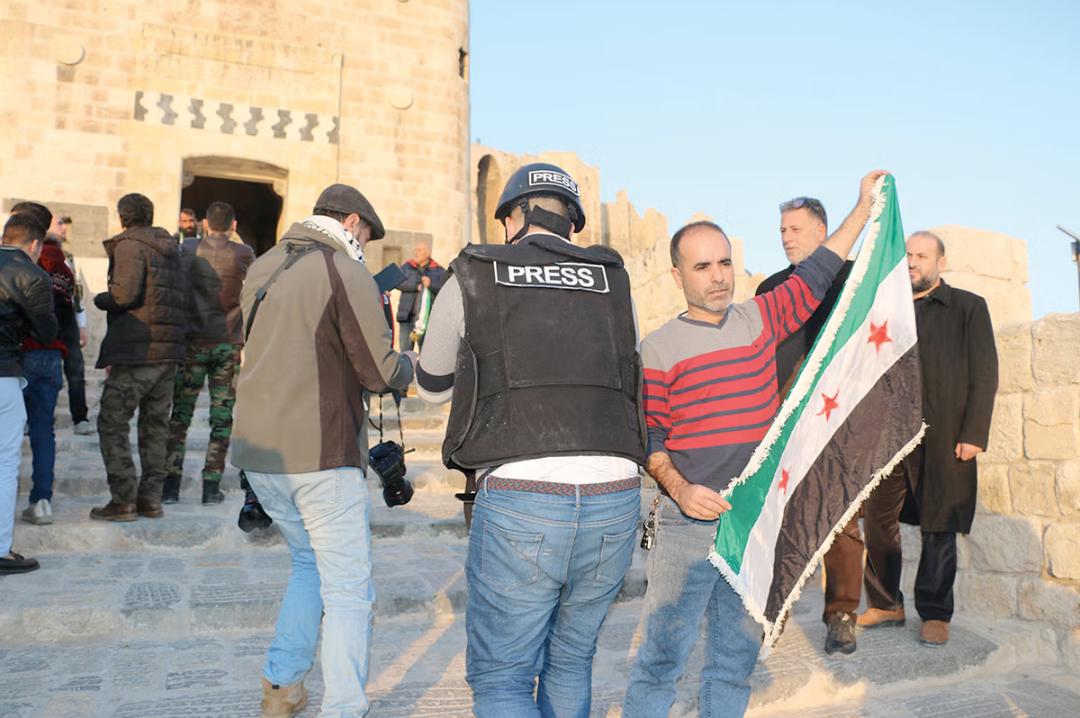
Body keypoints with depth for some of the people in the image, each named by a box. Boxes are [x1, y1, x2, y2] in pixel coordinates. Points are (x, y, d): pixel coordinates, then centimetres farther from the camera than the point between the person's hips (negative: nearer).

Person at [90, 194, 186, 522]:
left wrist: (100, 299, 3)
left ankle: (123, 500, -2)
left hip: (139, 351, -7)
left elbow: (125, 294, -19)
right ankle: (151, 498, 16)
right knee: (155, 424, 12)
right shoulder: (169, 247, 17)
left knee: (112, 422, 1)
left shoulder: (130, 245, -6)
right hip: (170, 350, 7)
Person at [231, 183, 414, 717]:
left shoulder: (262, 268, 13)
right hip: (321, 456, -8)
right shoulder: (346, 273, -10)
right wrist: (409, 364, 9)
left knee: (309, 563, 25)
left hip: (256, 451, 8)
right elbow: (381, 373, -12)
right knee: (349, 592, 2)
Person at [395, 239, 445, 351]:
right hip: (407, 317, 2)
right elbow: (398, 283, -4)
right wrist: (416, 286, -13)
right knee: (405, 350, 4)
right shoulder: (406, 267, 12)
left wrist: (431, 285, -19)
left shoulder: (438, 271, 6)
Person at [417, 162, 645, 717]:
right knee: (569, 661, 23)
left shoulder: (471, 279, 7)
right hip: (616, 496, 4)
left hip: (519, 501, -3)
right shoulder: (614, 282, 13)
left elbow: (431, 387, 21)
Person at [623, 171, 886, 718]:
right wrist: (679, 489, -17)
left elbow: (815, 276, 17)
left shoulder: (760, 319, 9)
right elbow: (648, 437, -2)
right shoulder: (659, 348, -2)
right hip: (687, 525, -4)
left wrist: (864, 207, 18)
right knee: (663, 655, -3)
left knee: (737, 657, 13)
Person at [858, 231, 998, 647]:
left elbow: (984, 375, -1)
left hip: (943, 438, -3)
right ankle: (886, 605, 21)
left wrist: (973, 435, -9)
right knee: (877, 522, 6)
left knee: (939, 529, 4)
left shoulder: (968, 308, 5)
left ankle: (934, 614, 17)